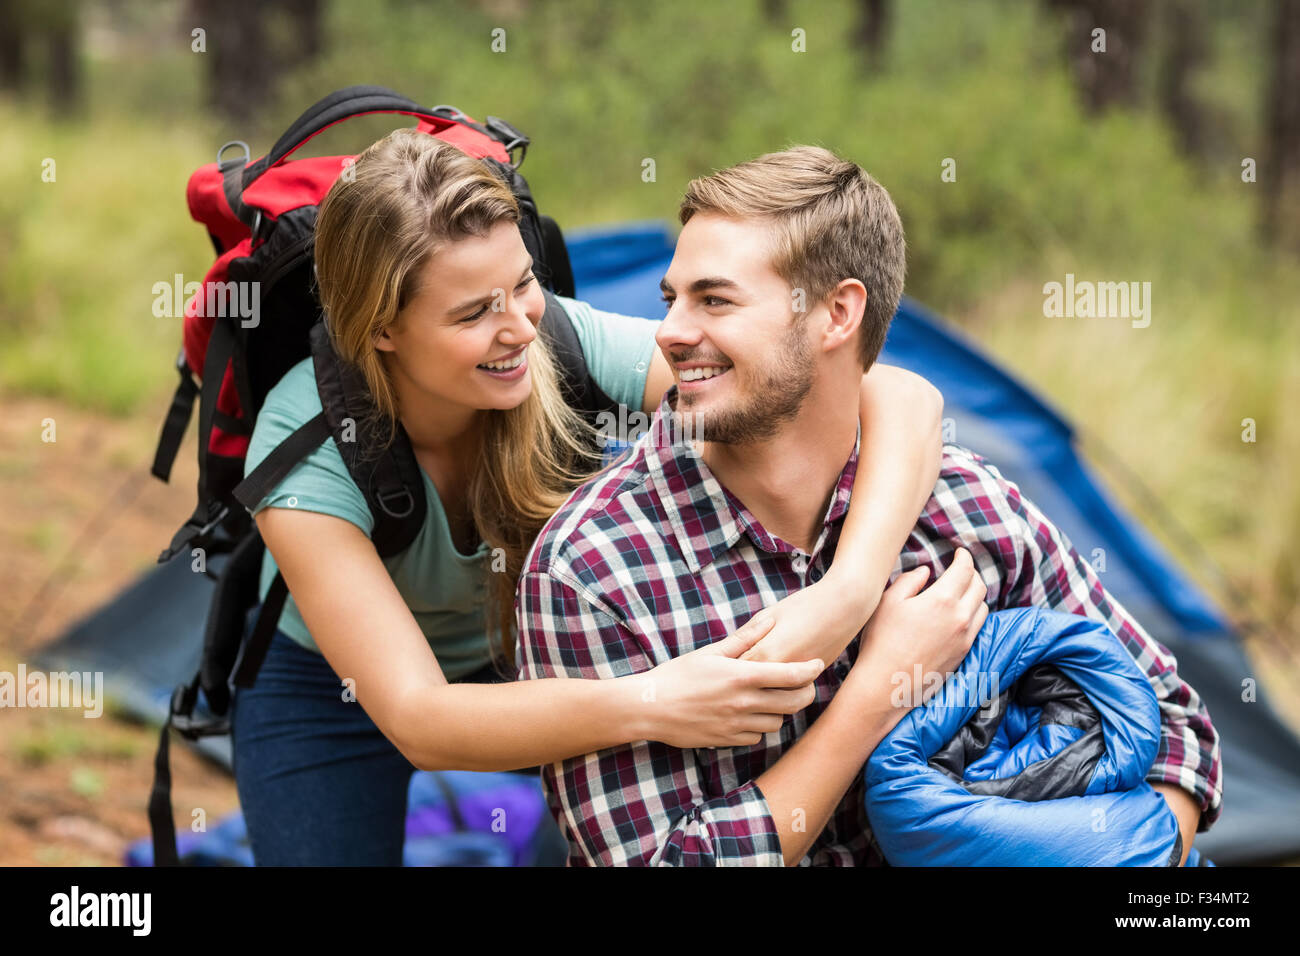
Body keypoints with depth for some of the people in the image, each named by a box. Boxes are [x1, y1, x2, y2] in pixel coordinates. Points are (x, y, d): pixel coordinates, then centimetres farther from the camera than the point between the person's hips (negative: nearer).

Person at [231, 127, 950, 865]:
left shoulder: (567, 347, -31)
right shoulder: (304, 443, -34)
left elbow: (902, 400, -37)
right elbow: (415, 721, -40)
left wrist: (847, 593, -55)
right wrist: (649, 705, -54)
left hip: (524, 651, 2)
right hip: (335, 683, -2)